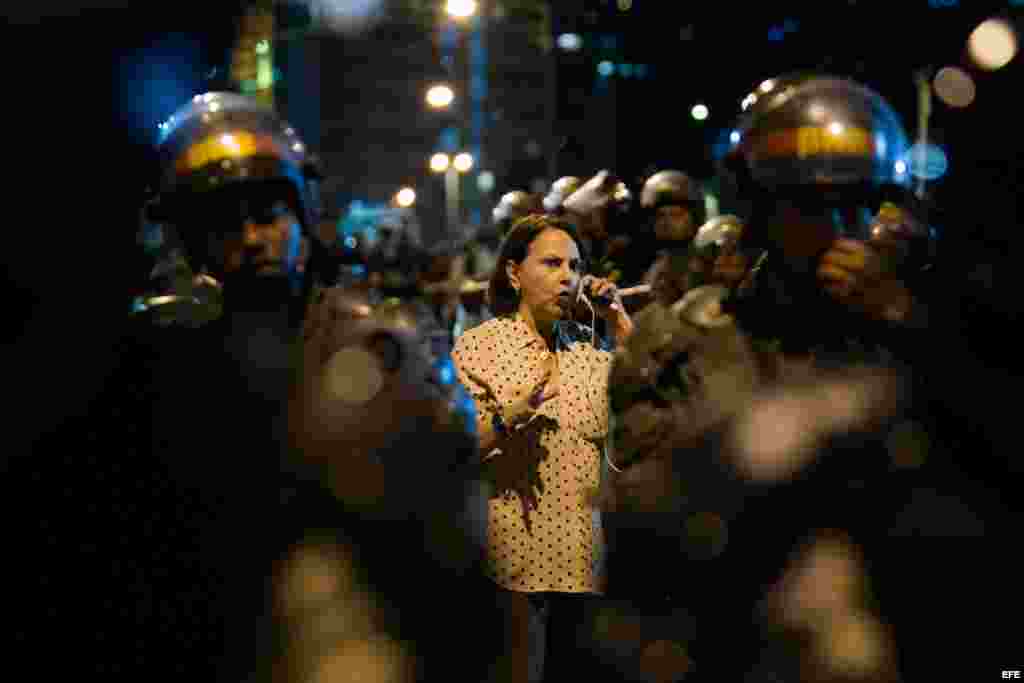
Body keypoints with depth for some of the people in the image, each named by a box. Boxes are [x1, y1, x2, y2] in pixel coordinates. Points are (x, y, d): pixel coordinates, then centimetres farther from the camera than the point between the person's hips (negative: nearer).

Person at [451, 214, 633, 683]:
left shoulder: (589, 343, 9)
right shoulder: (477, 346, -5)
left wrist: (621, 321, -2)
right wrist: (514, 413, -25)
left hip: (585, 543, 4)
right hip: (518, 545, -4)